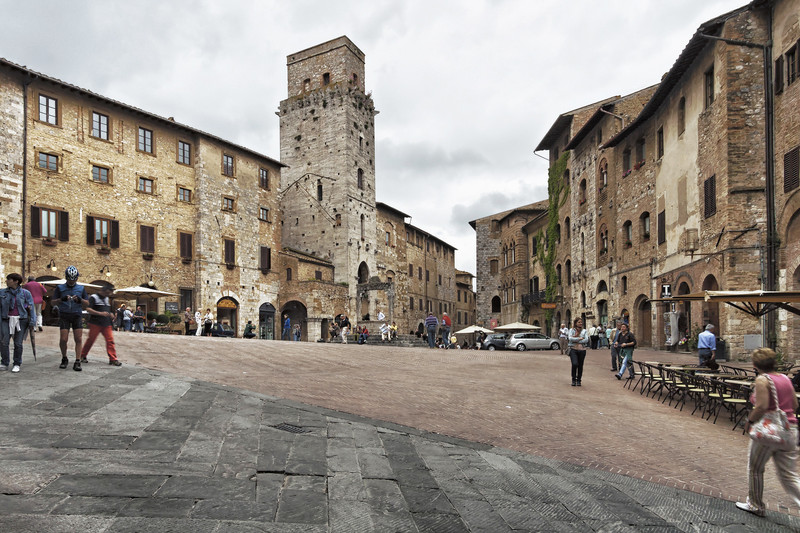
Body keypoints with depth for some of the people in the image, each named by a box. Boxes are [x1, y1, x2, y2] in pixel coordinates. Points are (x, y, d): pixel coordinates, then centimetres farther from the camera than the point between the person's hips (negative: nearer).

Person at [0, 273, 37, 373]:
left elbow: (31, 307, 0)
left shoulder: (25, 293, 0)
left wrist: (32, 321, -6)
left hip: (21, 320, -2)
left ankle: (17, 364, 12)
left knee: (18, 343, 0)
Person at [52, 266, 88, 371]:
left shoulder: (81, 288, 10)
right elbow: (52, 302, 6)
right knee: (63, 339, -5)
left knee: (78, 339, -6)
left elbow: (87, 303, 11)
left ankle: (77, 362, -3)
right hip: (64, 316, -1)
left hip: (77, 315, 1)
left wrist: (80, 300, -10)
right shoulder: (60, 288, 7)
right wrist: (61, 299, -14)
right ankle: (64, 359, 18)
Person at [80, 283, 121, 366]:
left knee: (110, 341, -3)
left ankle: (113, 359, -4)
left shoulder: (107, 299, 19)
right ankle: (82, 356, 20)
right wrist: (100, 313, -22)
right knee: (90, 340, 1)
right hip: (95, 323, -6)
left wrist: (111, 314, 11)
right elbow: (88, 309, -14)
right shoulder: (93, 297, -4)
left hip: (106, 324, 6)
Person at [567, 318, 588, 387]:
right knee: (575, 364, -17)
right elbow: (570, 338, -11)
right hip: (573, 350, -2)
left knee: (580, 366, 5)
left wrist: (575, 340, -10)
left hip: (582, 350, 2)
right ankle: (574, 379, 2)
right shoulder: (571, 330, 6)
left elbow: (586, 340, -5)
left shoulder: (584, 331, 10)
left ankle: (578, 380, 18)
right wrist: (580, 338, -10)